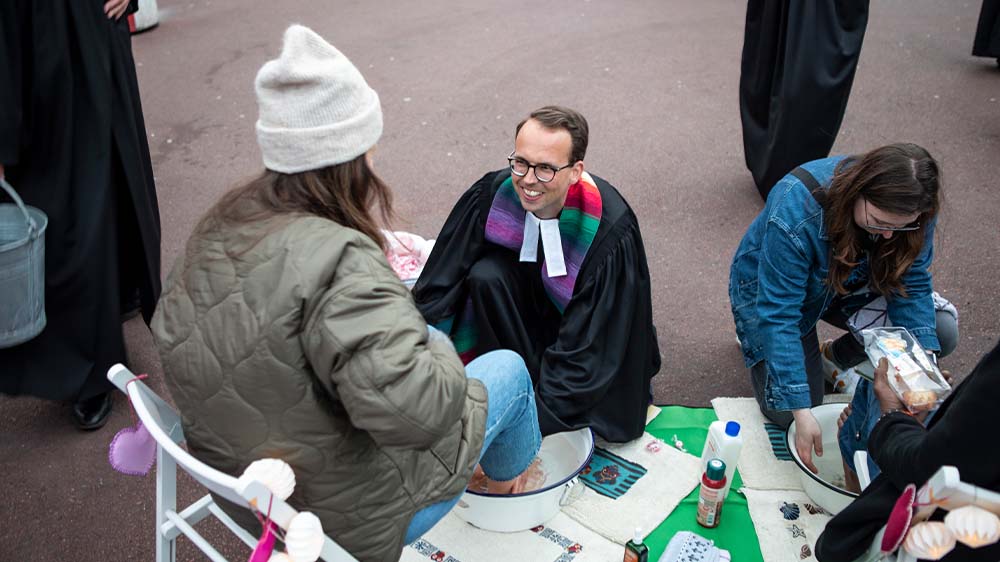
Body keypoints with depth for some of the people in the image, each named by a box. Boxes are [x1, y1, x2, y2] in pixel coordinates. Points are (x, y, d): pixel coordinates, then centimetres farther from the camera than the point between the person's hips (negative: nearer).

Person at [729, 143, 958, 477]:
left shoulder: (909, 213, -24)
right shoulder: (794, 215, -40)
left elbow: (912, 285, -13)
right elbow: (780, 315, -38)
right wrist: (802, 413, -39)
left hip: (853, 287, 5)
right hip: (771, 287, -4)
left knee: (941, 330, -16)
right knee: (783, 413, -11)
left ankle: (836, 356, 10)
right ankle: (754, 337, 18)